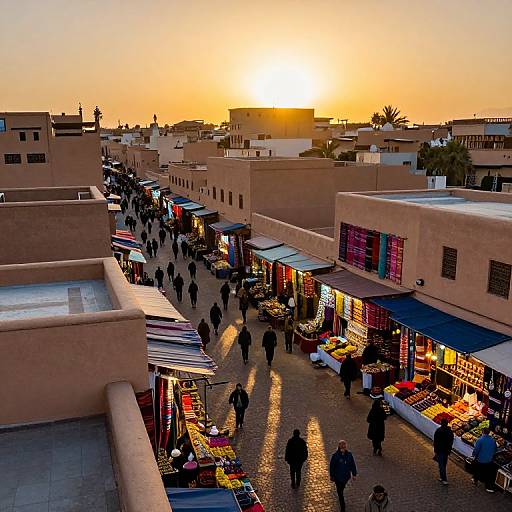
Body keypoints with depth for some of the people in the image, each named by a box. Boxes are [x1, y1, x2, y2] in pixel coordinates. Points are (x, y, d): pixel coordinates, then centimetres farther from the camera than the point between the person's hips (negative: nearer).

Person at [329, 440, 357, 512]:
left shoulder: (349, 455, -10)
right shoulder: (335, 455, -20)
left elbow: (353, 465, 1)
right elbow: (331, 466, -11)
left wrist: (354, 474, 4)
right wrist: (332, 476, -6)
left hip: (346, 476, 3)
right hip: (338, 477, -3)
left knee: (341, 490, 25)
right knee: (340, 492, 3)